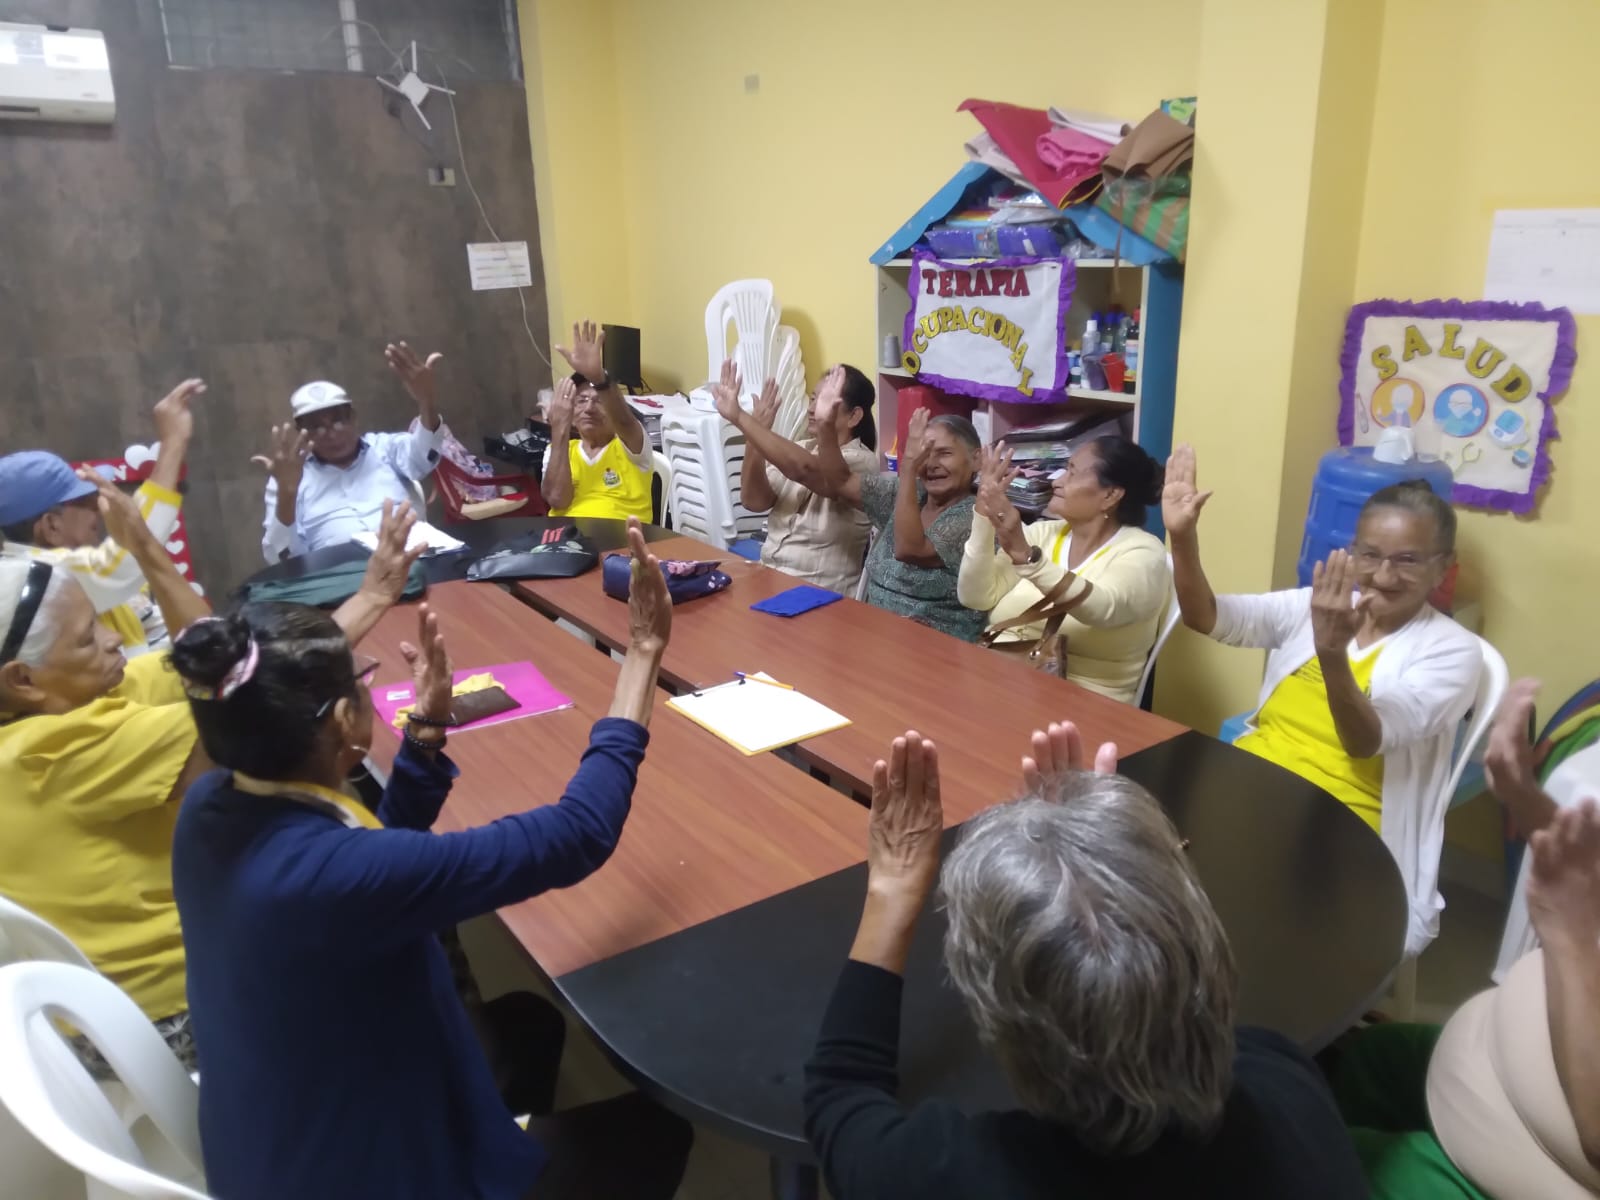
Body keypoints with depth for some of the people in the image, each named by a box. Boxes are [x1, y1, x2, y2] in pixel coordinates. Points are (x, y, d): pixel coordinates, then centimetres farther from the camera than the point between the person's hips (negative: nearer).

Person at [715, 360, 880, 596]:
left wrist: (739, 417, -31)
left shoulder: (862, 461, -11)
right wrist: (755, 436, -15)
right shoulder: (801, 450, 9)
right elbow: (754, 501, -2)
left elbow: (801, 469, -29)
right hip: (769, 579, 6)